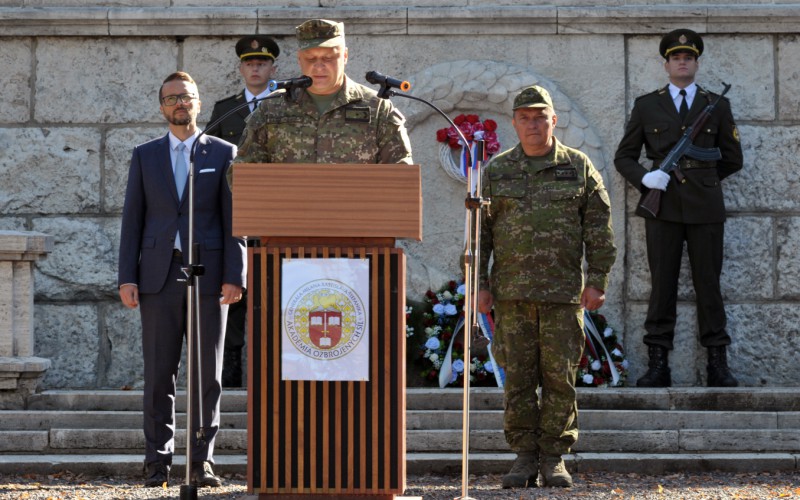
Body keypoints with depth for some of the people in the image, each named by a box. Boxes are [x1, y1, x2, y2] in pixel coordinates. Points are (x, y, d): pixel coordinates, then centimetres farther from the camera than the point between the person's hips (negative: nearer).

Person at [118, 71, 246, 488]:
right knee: (159, 372, 0)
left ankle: (201, 460, 4)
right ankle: (157, 461, 4)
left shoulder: (223, 154, 7)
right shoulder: (145, 156, 12)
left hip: (208, 274, -1)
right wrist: (127, 278, 0)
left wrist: (234, 276, -6)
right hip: (160, 275, 1)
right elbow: (133, 219, 9)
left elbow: (234, 219, 3)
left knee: (207, 372, -1)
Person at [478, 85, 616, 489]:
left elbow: (599, 229, 5)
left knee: (560, 376, -1)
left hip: (564, 292, -1)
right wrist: (479, 284, 2)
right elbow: (480, 230, 9)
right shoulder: (497, 171, 9)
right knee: (518, 377, 1)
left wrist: (597, 281, -2)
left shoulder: (579, 168, 6)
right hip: (512, 292, 1)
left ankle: (554, 458, 5)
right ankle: (525, 457, 6)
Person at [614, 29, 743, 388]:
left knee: (708, 284, 2)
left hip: (705, 207, 0)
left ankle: (718, 364, 4)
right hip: (664, 207, 0)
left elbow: (733, 159, 16)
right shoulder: (647, 106, 9)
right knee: (662, 285, -1)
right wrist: (644, 178, -8)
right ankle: (658, 365, 0)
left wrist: (698, 178, 11)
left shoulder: (717, 106, 10)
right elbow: (623, 157, 10)